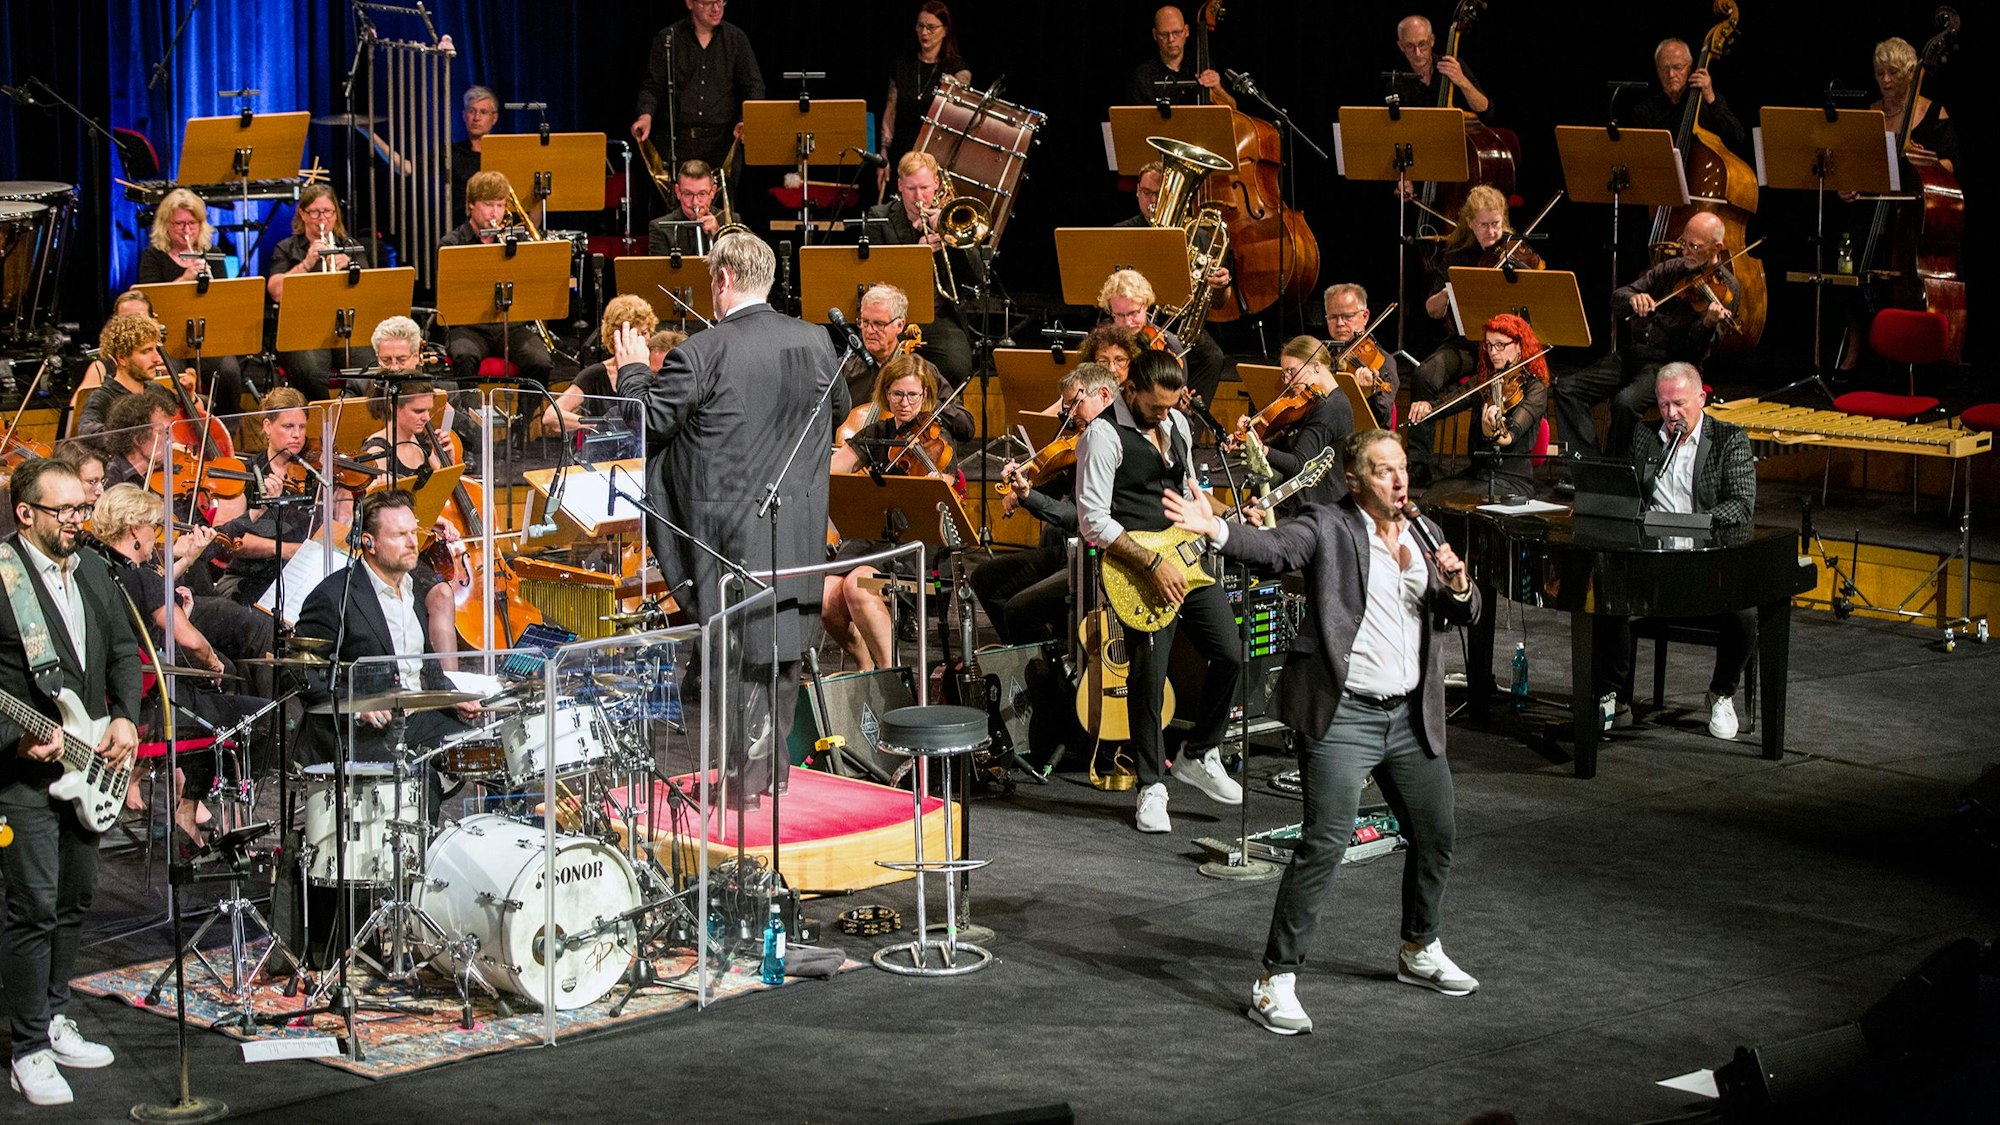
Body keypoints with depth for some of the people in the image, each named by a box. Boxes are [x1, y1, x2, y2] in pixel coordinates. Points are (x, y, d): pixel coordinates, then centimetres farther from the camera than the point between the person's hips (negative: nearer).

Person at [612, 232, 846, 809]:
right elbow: (839, 409, 17)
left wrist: (633, 370, 8)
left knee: (742, 650, 3)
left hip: (733, 533, -5)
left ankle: (747, 777, 5)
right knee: (782, 649, 16)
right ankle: (773, 764, 25)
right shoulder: (815, 341, 1)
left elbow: (645, 422, -9)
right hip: (802, 530, 5)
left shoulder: (701, 354, -16)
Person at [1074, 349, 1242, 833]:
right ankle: (1152, 786, 9)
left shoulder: (1176, 422, 10)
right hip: (1138, 568, -7)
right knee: (1149, 677, -5)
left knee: (1229, 654, 2)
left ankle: (1198, 756, 21)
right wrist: (1152, 564, -21)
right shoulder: (1104, 435, -14)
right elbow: (1093, 521, -19)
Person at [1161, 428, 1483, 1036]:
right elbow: (1275, 546, -23)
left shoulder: (1423, 534, 12)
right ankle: (1276, 981, -9)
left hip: (1411, 714, 7)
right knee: (1325, 844, -14)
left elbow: (1463, 614, 15)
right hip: (1342, 713, -7)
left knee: (1437, 836, 18)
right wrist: (1213, 528, -42)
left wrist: (1456, 584, -9)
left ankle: (1420, 952, 40)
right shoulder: (1329, 527, -6)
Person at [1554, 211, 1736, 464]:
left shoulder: (1725, 288, -5)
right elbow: (1617, 298, 9)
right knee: (1568, 390, -10)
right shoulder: (1672, 268, 12)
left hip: (1673, 365, -6)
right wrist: (1633, 298, -15)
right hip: (1631, 353, 6)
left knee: (1626, 403, -34)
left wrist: (1709, 323, -36)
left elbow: (1697, 348, -14)